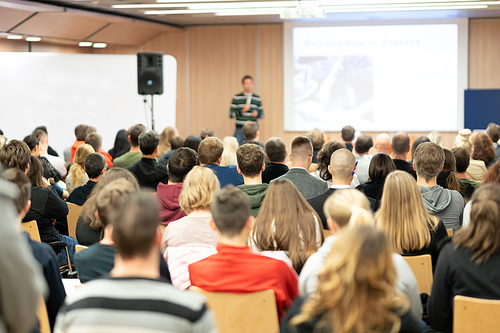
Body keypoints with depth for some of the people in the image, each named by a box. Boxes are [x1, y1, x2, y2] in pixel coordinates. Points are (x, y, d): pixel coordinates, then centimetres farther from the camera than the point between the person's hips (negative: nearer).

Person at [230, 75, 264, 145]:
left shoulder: (257, 98, 10)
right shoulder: (236, 98, 3)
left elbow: (262, 115, 15)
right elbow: (231, 114, -1)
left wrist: (257, 114, -7)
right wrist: (242, 111, -15)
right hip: (240, 129, -2)